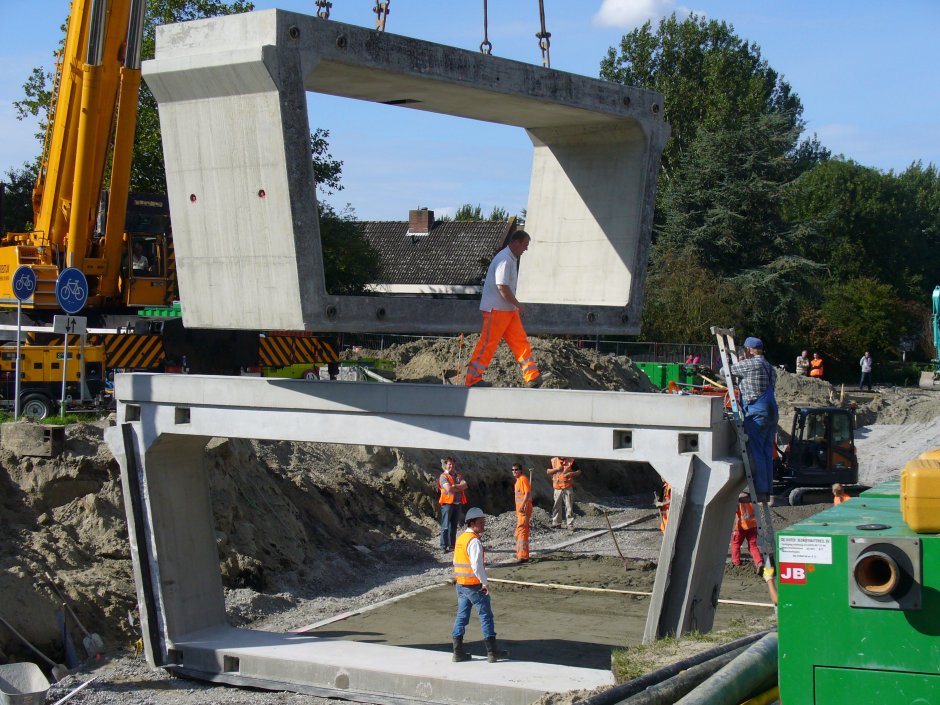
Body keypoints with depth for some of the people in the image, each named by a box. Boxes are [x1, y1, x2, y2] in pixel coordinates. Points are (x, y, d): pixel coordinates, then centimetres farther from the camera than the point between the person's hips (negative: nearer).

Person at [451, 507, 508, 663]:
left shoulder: (460, 539, 12)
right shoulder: (474, 541, -17)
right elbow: (477, 565, -24)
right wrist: (485, 583, -16)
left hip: (460, 584, 9)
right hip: (475, 585, -9)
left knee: (461, 616, 11)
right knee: (486, 616, 0)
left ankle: (458, 652, 11)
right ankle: (492, 652, 3)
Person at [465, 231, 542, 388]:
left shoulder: (512, 259, 16)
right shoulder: (504, 259, -17)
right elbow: (502, 287, -23)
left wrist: (516, 307, 18)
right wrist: (519, 305, -16)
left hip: (508, 310, 10)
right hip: (496, 309, -10)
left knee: (521, 341, 7)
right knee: (488, 344, -5)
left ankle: (532, 377, 8)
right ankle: (473, 379, 1)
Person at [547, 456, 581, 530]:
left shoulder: (571, 461, 0)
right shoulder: (553, 461, 7)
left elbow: (579, 472, 3)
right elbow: (548, 471, 8)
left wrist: (571, 474, -15)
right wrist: (556, 469, -9)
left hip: (568, 488, -2)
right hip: (557, 488, 2)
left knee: (569, 506, -4)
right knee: (557, 506, 6)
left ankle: (570, 525, -2)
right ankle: (556, 523, 15)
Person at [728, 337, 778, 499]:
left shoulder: (748, 364, -9)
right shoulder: (770, 367, 17)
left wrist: (738, 362, 18)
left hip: (756, 413, -8)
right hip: (772, 412, 8)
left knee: (755, 452, -5)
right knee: (767, 451, 12)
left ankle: (760, 488, -7)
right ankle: (767, 487, 15)